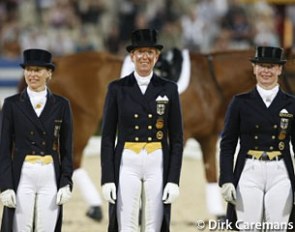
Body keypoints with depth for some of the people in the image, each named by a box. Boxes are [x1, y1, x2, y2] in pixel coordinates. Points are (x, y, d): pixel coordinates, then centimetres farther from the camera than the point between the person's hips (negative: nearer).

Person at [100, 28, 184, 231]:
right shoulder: (117, 89, 3)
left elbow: (177, 139, 4)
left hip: (158, 166, 1)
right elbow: (108, 137, 3)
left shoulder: (169, 89, 5)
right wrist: (107, 179, -5)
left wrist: (174, 180, -4)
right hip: (127, 165, -1)